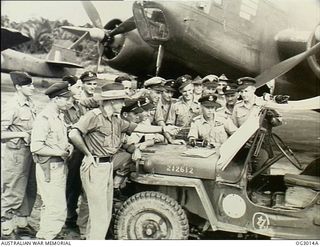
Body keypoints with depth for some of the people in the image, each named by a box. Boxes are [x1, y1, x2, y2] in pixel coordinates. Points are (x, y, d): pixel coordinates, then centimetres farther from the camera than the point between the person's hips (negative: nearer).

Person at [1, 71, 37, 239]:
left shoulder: (30, 104, 7)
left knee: (30, 191, 16)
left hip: (30, 151, 8)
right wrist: (21, 134, -18)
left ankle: (21, 223, 33)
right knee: (14, 193, 3)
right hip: (17, 152, -8)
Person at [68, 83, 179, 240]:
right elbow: (73, 135, -22)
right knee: (99, 215, -4)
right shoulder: (94, 115, -13)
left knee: (105, 214, 16)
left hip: (108, 166, 9)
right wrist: (88, 154, -13)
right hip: (95, 167, -8)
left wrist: (163, 129, 15)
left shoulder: (116, 120, 12)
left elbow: (138, 128, 16)